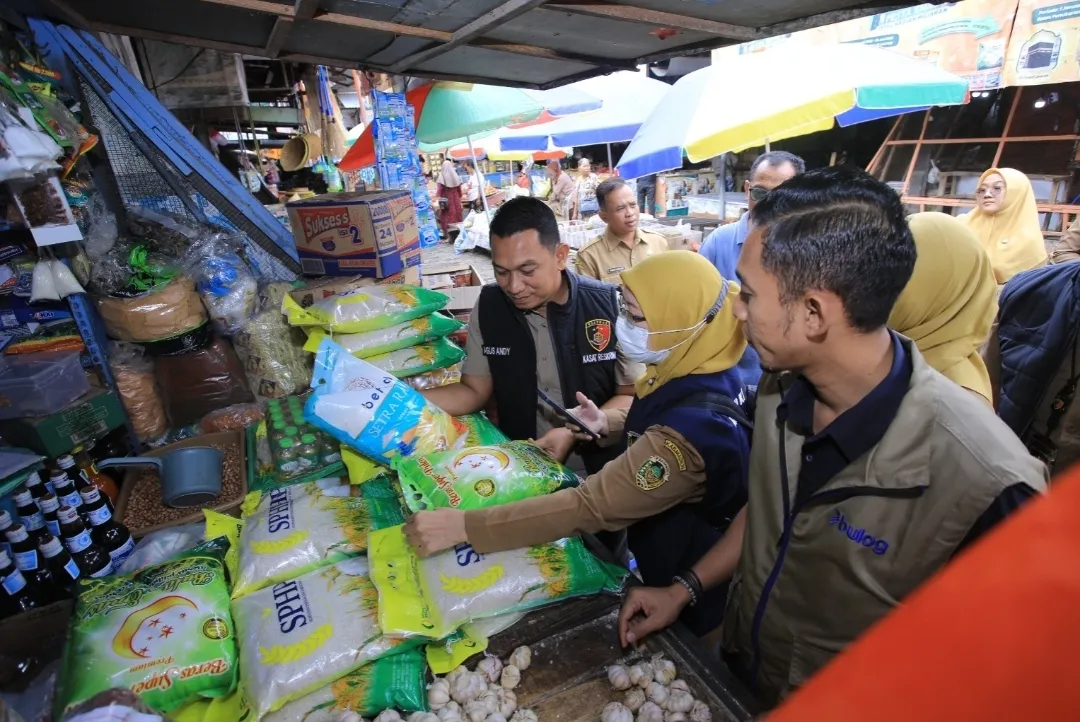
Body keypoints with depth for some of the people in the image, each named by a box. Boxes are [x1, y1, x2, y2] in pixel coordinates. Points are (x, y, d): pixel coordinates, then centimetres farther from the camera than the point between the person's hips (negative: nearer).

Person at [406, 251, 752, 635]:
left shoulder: (693, 426, -37)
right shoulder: (696, 377, -10)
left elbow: (590, 507, -38)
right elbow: (662, 425, 10)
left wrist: (463, 526, -36)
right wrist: (609, 426, -8)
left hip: (684, 592, -7)